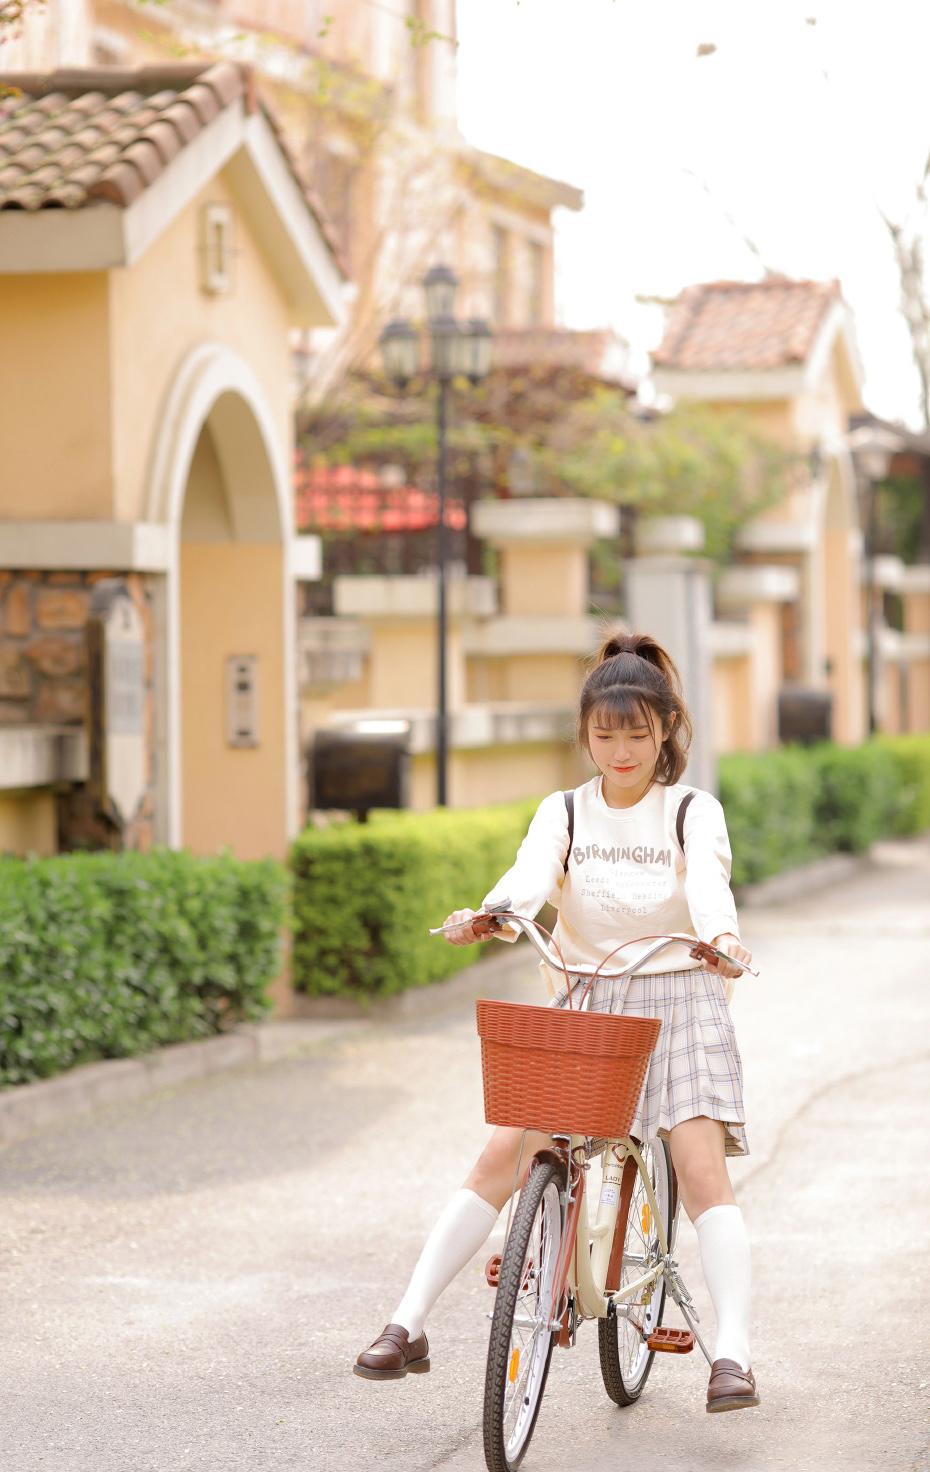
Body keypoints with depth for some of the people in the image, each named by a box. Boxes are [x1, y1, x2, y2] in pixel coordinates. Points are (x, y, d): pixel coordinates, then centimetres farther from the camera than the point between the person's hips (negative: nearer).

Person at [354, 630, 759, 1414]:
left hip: (679, 999, -2)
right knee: (505, 1154, -9)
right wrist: (488, 915, -40)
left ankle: (733, 1355, -20)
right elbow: (531, 876, -16)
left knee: (701, 1166, -18)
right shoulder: (564, 812, 4)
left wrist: (720, 934, -46)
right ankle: (407, 1326, -5)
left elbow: (708, 881, -22)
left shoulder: (693, 811, -2)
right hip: (584, 1003, 2)